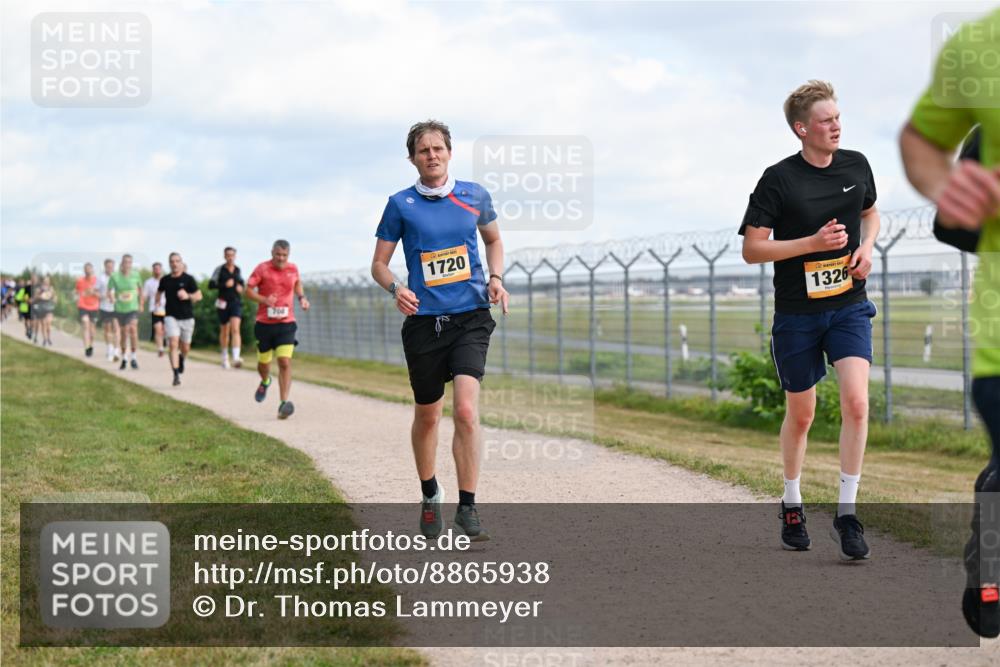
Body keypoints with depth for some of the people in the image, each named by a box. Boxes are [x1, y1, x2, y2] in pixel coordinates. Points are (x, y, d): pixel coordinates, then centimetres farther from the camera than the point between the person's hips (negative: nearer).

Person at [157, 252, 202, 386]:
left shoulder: (188, 279, -4)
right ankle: (176, 375, -19)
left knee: (185, 347, 10)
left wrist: (188, 296, -24)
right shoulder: (165, 280, 4)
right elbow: (159, 292, 23)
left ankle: (181, 358, 47)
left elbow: (199, 296, -7)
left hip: (187, 317, 0)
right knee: (173, 344, -17)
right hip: (171, 317, 0)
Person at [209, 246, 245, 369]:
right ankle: (225, 357, 30)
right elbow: (211, 285, -7)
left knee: (235, 329, -17)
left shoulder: (238, 270, 7)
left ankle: (236, 358, -27)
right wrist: (225, 285, -19)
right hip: (223, 303, -1)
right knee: (224, 331, 11)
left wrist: (241, 287, 3)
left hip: (236, 302, 1)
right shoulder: (219, 269, -3)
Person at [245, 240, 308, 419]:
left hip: (286, 323, 1)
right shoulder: (262, 268, -5)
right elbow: (248, 290, -6)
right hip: (264, 323, -1)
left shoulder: (293, 269, 5)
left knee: (285, 362, -14)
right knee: (263, 362, 12)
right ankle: (265, 382, 48)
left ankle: (284, 403, -17)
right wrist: (264, 300, -22)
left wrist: (302, 298, 8)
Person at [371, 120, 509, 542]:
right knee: (427, 415, 11)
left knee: (466, 409, -18)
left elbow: (494, 240, 23)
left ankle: (467, 507, -12)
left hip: (470, 318, 0)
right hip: (424, 321, 0)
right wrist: (395, 288, -15)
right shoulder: (401, 204, 1)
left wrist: (496, 278, 5)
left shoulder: (474, 196, 6)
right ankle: (430, 496, 35)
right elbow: (379, 263, 6)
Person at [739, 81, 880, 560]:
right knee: (800, 415, 9)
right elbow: (752, 249, -12)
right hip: (797, 312, -2)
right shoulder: (779, 179, -12)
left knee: (856, 401, -16)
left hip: (849, 306, 2)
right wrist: (814, 242, -21)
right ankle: (792, 505, 32)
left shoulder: (856, 165, 2)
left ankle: (847, 513, -8)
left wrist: (867, 245, 1)